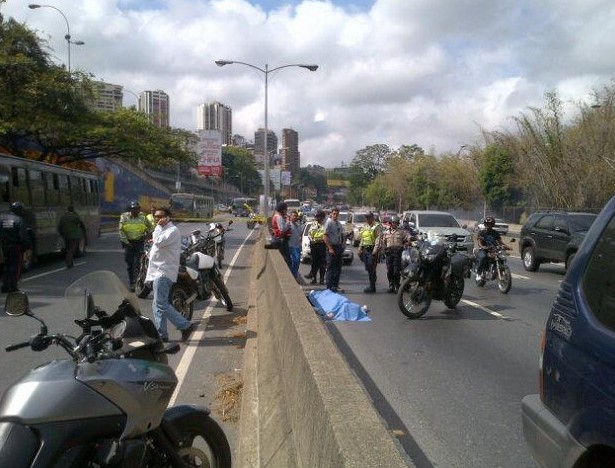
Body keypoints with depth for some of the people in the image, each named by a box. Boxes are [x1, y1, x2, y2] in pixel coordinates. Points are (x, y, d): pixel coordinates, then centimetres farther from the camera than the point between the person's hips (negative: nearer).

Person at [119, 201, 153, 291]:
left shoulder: (142, 217, 4)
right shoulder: (124, 217, 2)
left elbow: (150, 228, 16)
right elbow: (121, 231, -1)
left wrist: (146, 235, 0)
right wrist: (126, 242, -7)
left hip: (139, 242, -1)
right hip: (128, 243, 1)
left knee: (137, 262, -12)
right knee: (129, 263, 5)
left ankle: (135, 283, -14)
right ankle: (131, 283, 16)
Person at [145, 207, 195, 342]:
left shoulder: (172, 230, -12)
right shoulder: (163, 230, 20)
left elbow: (159, 242, -25)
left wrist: (159, 226, -14)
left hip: (164, 273, -10)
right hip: (158, 272, 11)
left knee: (161, 304, -14)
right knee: (157, 305, 10)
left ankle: (186, 326, -10)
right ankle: (161, 335, 14)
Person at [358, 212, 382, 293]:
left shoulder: (377, 226, -6)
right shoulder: (365, 227, 19)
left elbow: (378, 239, -15)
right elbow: (361, 239, 25)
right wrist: (360, 249, 18)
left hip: (372, 250, -8)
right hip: (365, 249, 8)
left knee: (371, 269, -8)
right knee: (368, 268, 10)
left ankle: (372, 287, -5)